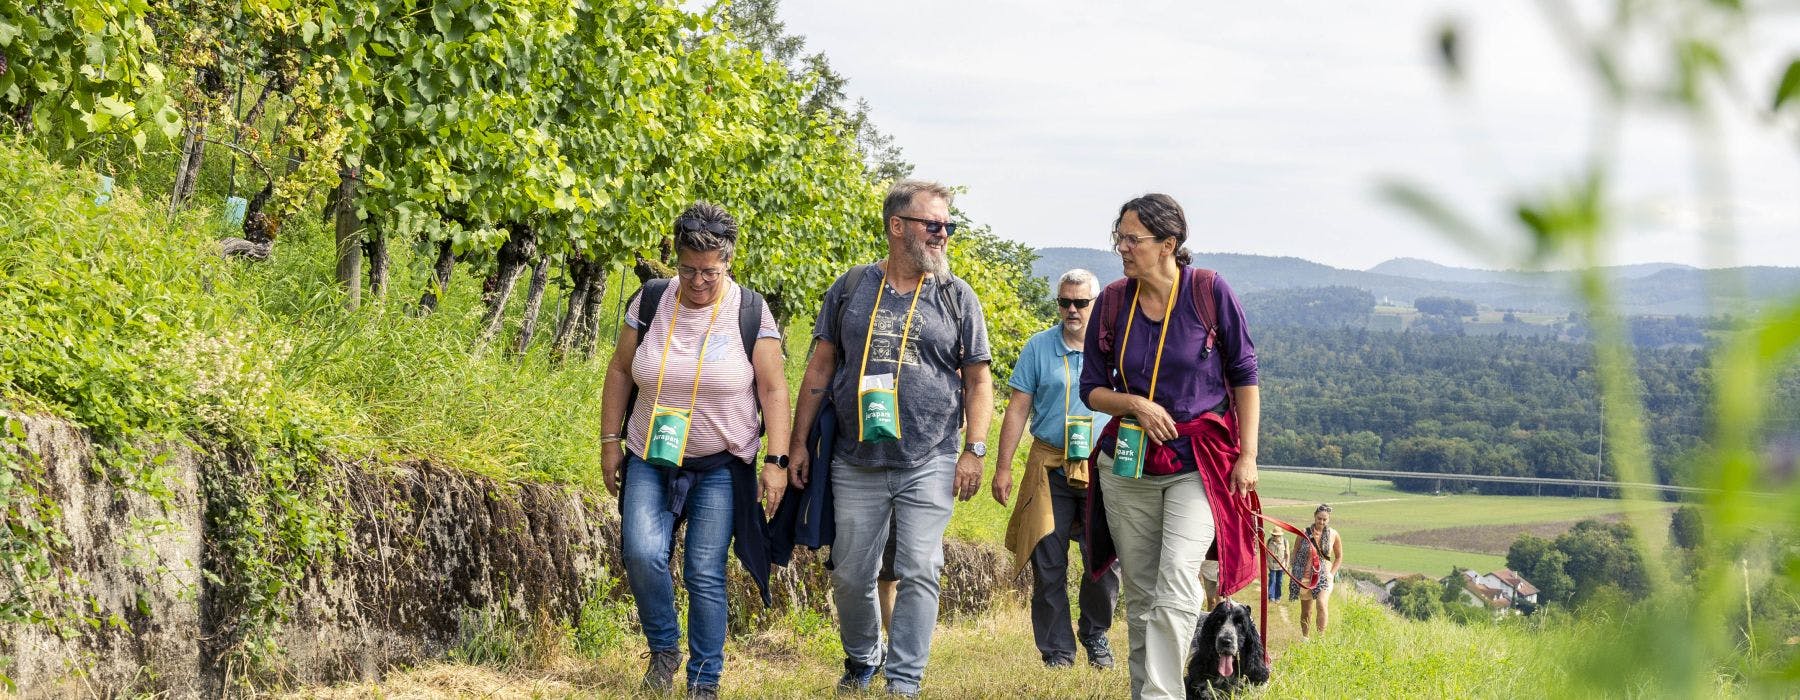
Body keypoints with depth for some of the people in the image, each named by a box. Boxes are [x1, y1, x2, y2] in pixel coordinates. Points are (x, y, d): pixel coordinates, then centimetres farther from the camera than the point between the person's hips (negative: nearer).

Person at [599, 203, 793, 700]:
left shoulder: (750, 313, -6)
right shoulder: (650, 302, 0)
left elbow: (774, 389, -5)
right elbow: (619, 371, 7)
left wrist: (776, 460, -11)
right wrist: (610, 442, 4)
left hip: (720, 467, -2)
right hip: (651, 459, 2)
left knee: (705, 575, -3)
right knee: (642, 554, -18)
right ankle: (663, 648, 6)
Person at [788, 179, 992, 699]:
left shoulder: (956, 297, 4)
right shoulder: (851, 288, 6)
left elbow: (977, 379, 5)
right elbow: (820, 368, 10)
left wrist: (973, 450, -5)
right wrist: (798, 442, 6)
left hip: (929, 464, -1)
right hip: (855, 463, 1)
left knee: (918, 574, -6)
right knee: (850, 575, 8)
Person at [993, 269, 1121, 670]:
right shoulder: (1039, 348, 5)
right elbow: (1018, 409, 5)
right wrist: (1002, 467, 1)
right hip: (1050, 468, 0)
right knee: (1048, 565, -2)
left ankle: (1095, 635, 20)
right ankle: (1057, 650, 8)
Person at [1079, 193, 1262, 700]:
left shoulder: (1210, 292, -7)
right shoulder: (1112, 302, 1)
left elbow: (1244, 374, 0)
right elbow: (1092, 387, 7)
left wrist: (1248, 454, -4)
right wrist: (1134, 404, -13)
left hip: (1199, 463, -4)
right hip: (1127, 466, 4)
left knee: (1177, 579, -20)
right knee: (1140, 594, 8)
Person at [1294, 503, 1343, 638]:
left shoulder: (1333, 535, 1)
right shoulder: (1304, 533, -2)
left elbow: (1339, 556, 14)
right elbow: (1295, 554, 6)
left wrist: (1332, 573, 2)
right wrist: (1296, 574, 0)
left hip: (1324, 577, -1)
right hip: (1306, 577, 1)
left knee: (1322, 604, -25)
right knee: (1306, 612, 9)